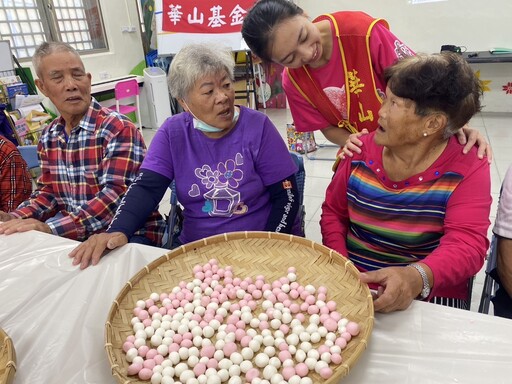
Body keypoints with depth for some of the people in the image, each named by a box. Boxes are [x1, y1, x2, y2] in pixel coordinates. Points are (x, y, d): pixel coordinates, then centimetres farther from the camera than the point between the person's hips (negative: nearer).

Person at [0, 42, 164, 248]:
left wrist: (51, 228, -30)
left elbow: (116, 195, -23)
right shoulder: (48, 137, 7)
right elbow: (48, 191, 14)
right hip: (77, 237, 6)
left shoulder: (118, 128, -15)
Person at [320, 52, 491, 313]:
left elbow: (467, 244, -16)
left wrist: (418, 276, -36)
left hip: (430, 297, -2)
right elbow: (333, 212, 8)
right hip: (352, 286, 3)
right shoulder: (361, 151, 1)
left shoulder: (468, 168, -7)